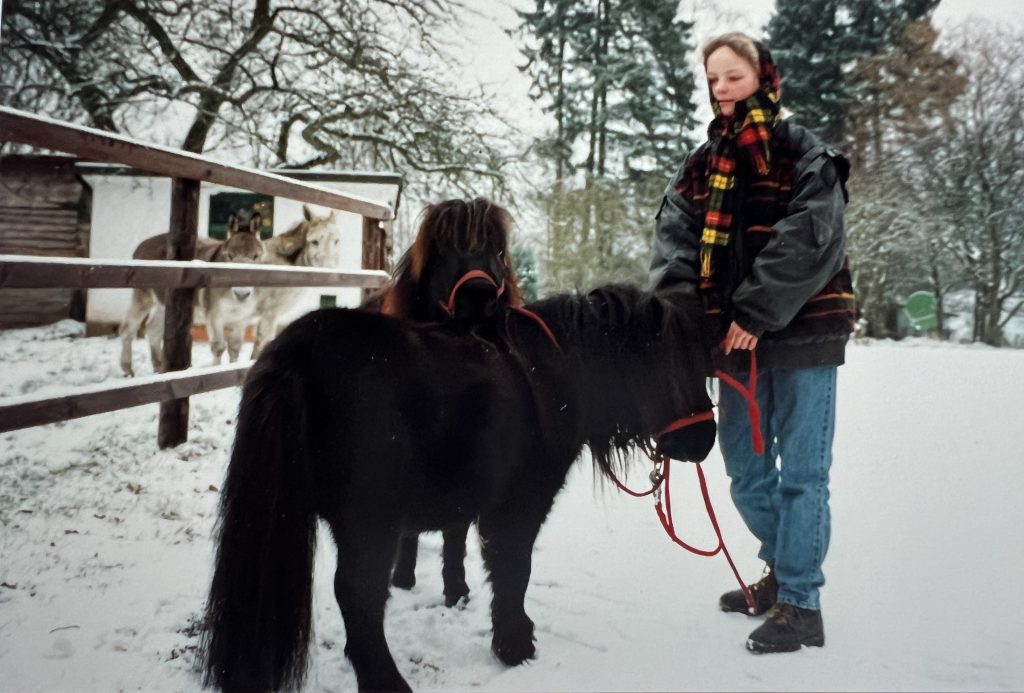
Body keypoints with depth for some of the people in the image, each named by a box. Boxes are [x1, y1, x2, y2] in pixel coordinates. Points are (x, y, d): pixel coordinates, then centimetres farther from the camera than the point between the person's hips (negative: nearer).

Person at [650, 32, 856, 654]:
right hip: (736, 339, 6)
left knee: (801, 471, -1)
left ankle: (801, 604, 9)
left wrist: (757, 313, -22)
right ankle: (787, 568, 34)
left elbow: (809, 239, -17)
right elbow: (675, 236, -1)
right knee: (745, 470, 14)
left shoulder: (804, 154, -4)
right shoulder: (702, 165, 12)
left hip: (803, 334, -6)